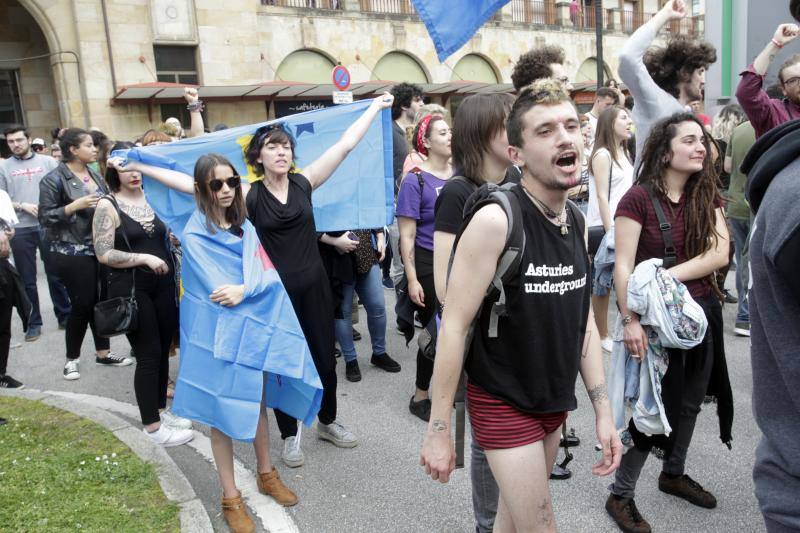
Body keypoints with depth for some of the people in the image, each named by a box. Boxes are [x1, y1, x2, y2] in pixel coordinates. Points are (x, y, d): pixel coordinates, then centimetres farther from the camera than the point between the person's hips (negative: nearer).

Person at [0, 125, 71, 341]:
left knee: (56, 274, 8)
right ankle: (33, 323, 17)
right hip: (20, 230, 1)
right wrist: (22, 206, -10)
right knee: (27, 279, 8)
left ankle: (64, 316, 20)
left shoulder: (47, 161, 5)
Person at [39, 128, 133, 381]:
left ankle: (103, 352, 24)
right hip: (72, 253, -6)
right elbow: (45, 217, -13)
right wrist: (75, 206, -22)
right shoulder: (54, 179, -10)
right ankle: (71, 358, 18)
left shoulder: (95, 175, 11)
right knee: (82, 304, -1)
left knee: (101, 301, 9)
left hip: (100, 248, 6)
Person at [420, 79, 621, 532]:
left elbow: (584, 323, 8)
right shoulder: (496, 220, -21)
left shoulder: (578, 223, 1)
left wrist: (604, 411, 6)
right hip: (504, 405, -6)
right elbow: (454, 326, -20)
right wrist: (438, 430, -17)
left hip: (556, 403, 7)